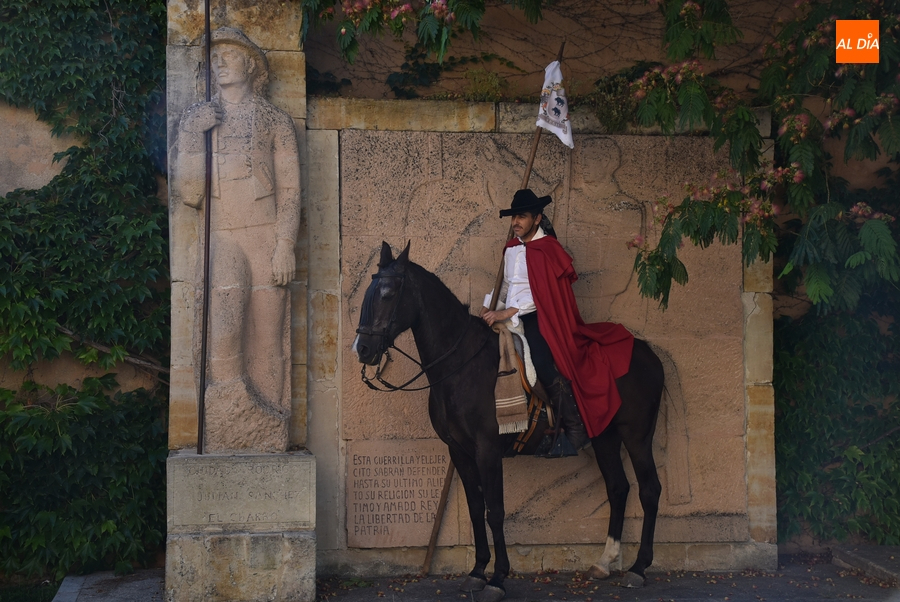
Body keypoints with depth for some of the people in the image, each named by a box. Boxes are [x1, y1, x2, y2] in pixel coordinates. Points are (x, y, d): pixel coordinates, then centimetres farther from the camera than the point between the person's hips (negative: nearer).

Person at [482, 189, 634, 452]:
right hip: (510, 319, 8)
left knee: (546, 368, -24)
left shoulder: (547, 249, -7)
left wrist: (506, 313, -23)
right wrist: (490, 307, 9)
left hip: (535, 319, -8)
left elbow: (541, 294, -16)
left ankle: (574, 430, -14)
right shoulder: (511, 248, 15)